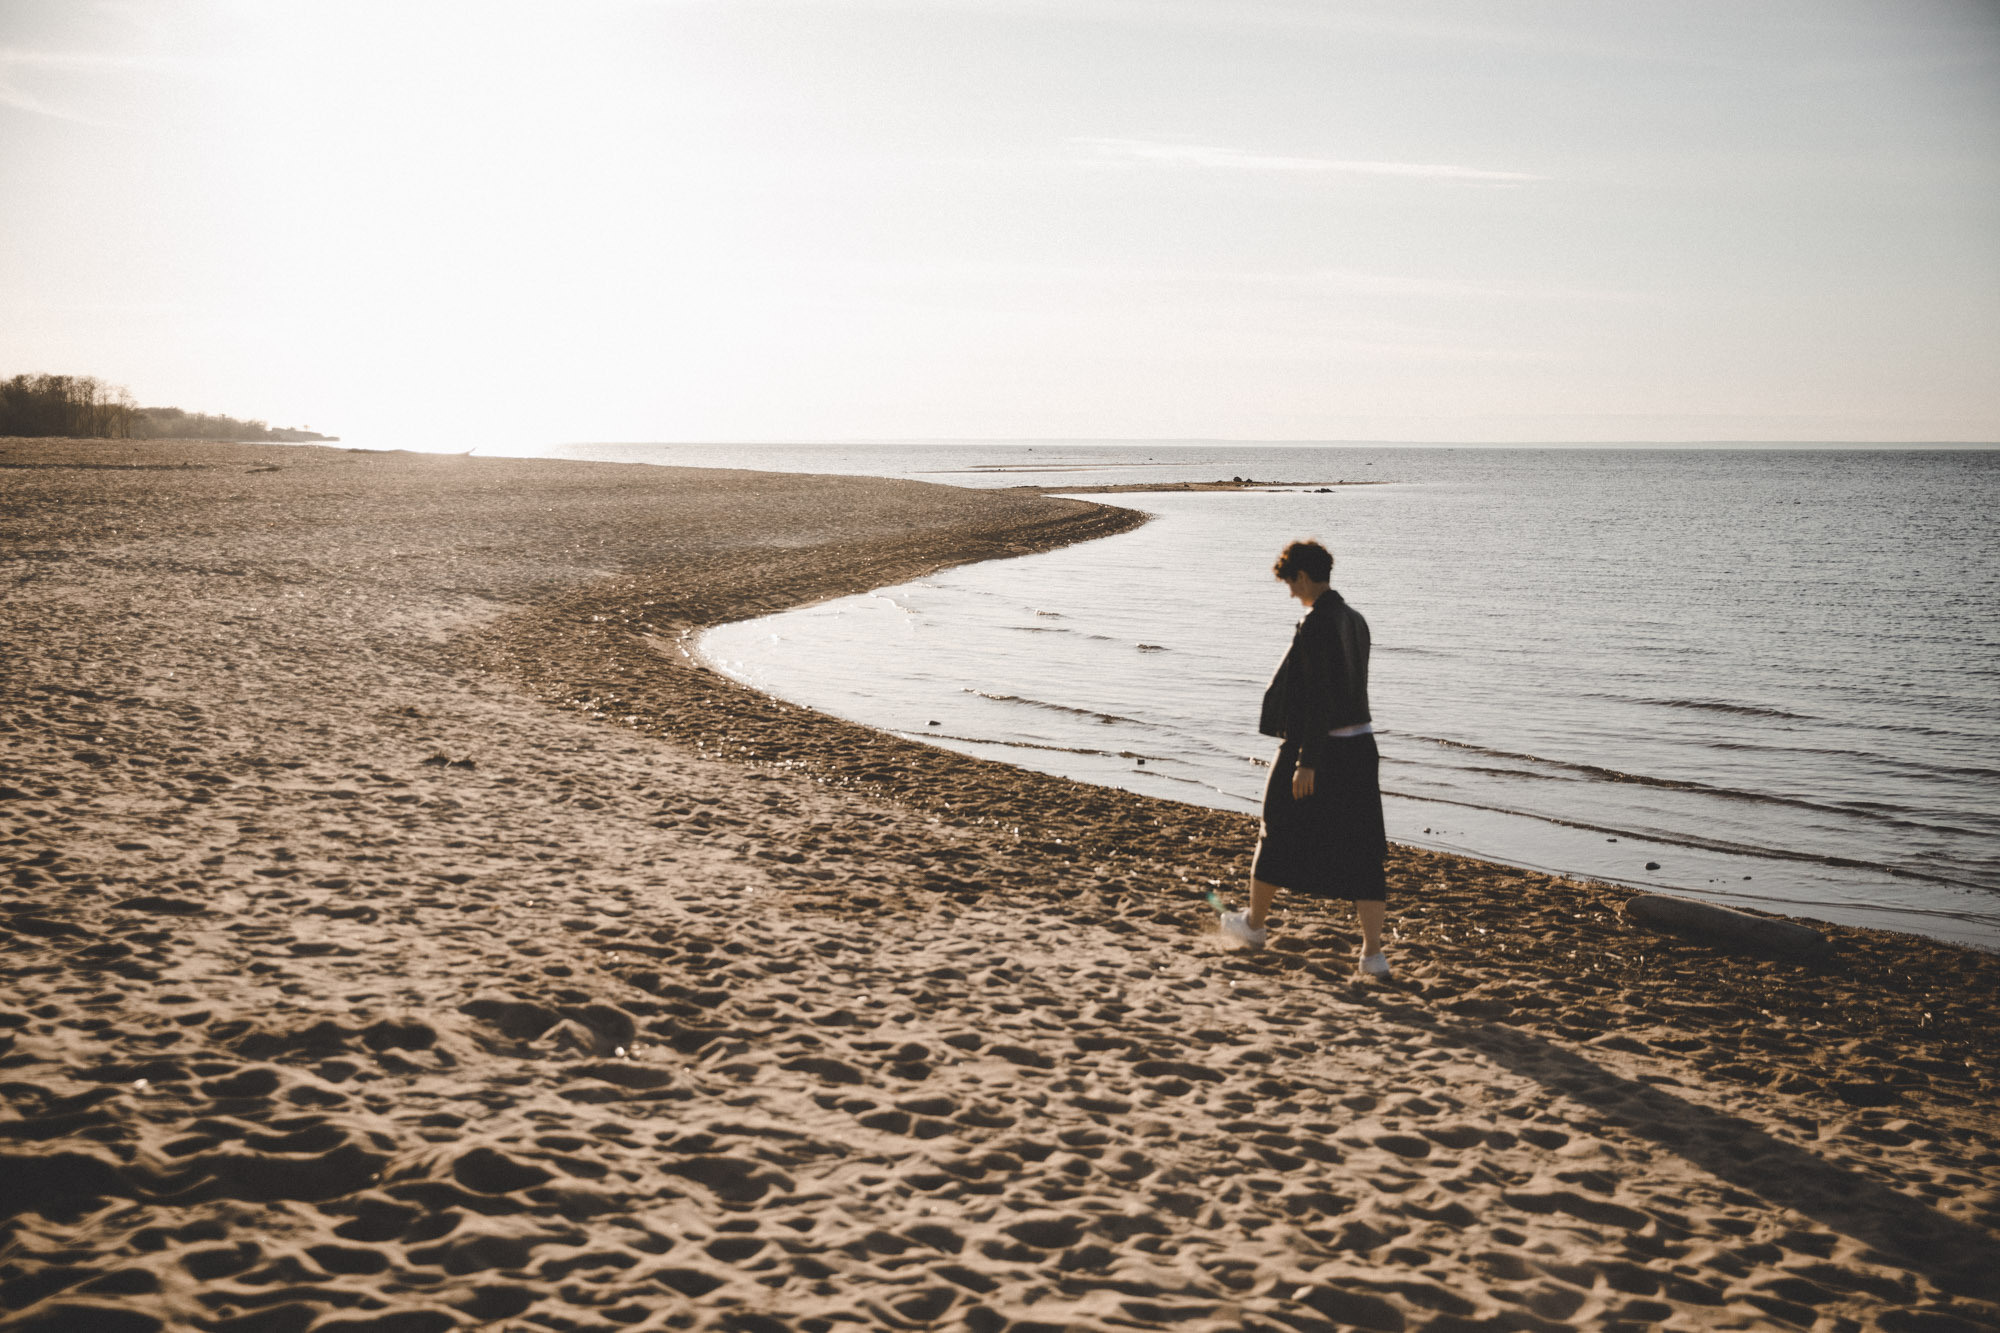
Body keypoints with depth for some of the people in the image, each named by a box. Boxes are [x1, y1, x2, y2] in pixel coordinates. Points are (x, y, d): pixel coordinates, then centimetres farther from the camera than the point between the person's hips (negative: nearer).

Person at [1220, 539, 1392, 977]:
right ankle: (1372, 951, 2)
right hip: (1359, 748, 7)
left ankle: (1254, 922, 31)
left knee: (1279, 837, 13)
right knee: (1361, 850, 6)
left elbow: (1319, 698, -21)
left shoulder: (1315, 625, -17)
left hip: (1316, 747, -7)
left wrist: (1306, 762, -19)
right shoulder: (1355, 621, 9)